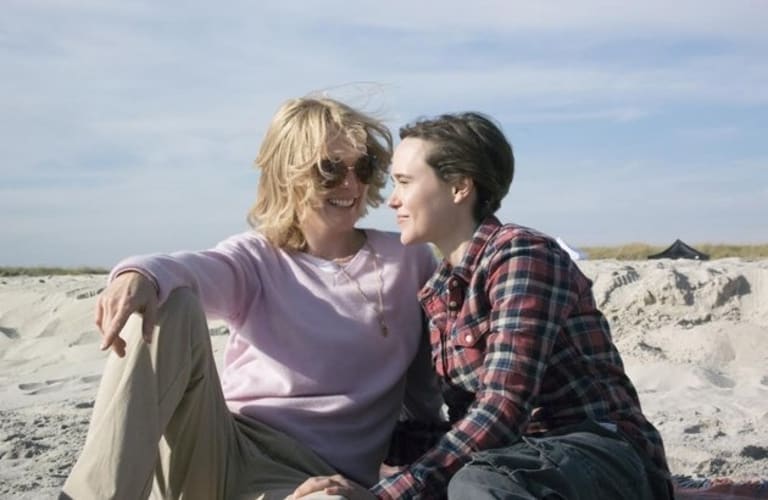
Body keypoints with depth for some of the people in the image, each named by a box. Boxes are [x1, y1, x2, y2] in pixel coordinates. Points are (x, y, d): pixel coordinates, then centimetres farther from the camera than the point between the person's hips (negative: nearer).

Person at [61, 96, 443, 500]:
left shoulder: (409, 262, 11)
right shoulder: (256, 258, 9)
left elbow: (434, 388, 11)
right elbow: (201, 269, -17)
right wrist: (141, 275, -39)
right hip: (221, 451, 2)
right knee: (170, 302, -23)